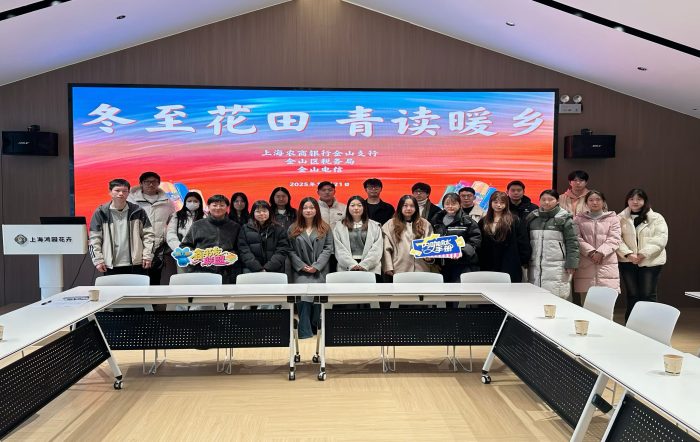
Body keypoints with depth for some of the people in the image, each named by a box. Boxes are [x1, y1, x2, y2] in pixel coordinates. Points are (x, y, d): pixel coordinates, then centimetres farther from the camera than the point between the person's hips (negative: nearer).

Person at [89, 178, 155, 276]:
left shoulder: (138, 212, 4)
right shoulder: (101, 213, 2)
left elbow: (148, 234, 6)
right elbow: (94, 238, 3)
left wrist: (147, 256, -1)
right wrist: (98, 260, -2)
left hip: (136, 264, 0)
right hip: (111, 266, 0)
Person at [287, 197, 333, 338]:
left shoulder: (325, 228, 8)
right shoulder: (293, 229, 9)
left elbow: (328, 249, 1)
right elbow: (291, 251, 4)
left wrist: (316, 266, -10)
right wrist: (302, 266, -8)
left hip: (319, 271, 1)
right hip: (301, 271, 0)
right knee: (303, 297, -15)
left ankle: (314, 326, 13)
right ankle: (305, 332, -12)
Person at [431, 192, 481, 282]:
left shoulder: (468, 221, 0)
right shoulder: (436, 220, 15)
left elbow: (474, 241, -6)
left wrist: (462, 252, -19)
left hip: (462, 265, -4)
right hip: (443, 264, 5)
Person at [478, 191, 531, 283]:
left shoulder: (515, 220, 1)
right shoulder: (483, 222, 11)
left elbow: (523, 242, -1)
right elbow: (479, 245, 11)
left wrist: (524, 260, -4)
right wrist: (479, 264, 6)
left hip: (510, 267, -3)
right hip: (488, 267, 3)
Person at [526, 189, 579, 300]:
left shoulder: (564, 218, -1)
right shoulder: (532, 218, 13)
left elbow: (572, 242, -4)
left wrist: (571, 264, -9)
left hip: (557, 269, -4)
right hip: (535, 268, 5)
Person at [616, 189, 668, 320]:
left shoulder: (656, 218, 5)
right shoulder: (621, 218, 8)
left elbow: (661, 238, -6)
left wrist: (644, 253, -16)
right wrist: (628, 254, -16)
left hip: (650, 262, -1)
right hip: (628, 262, 1)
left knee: (648, 296, -2)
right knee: (632, 297, 4)